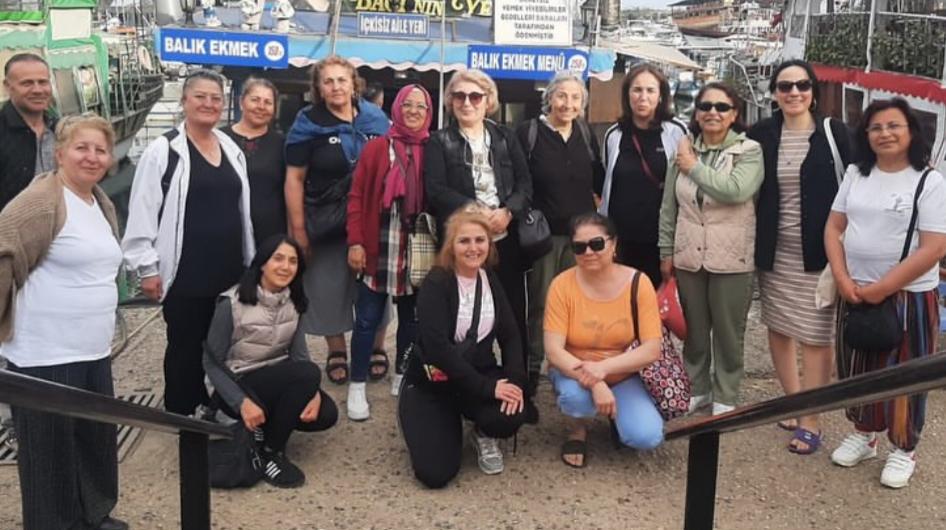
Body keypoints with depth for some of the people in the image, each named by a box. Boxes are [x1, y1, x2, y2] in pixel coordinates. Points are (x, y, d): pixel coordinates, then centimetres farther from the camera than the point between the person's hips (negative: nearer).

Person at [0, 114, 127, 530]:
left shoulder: (104, 204, 13)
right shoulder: (41, 201, -15)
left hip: (93, 352, 9)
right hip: (45, 357, -8)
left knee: (97, 440, 19)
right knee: (51, 450, 5)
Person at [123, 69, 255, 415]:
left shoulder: (232, 150, 11)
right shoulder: (164, 151, -8)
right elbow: (142, 212, -9)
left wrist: (250, 260, 17)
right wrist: (147, 267, -12)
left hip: (229, 270, 5)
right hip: (186, 272, -5)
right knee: (185, 346, 6)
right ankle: (181, 413, 20)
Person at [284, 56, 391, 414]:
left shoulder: (376, 118, 3)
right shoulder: (308, 124, -4)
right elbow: (294, 179, -5)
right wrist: (298, 230, -10)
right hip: (328, 226, -2)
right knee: (329, 291, 6)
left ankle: (375, 351, 27)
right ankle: (337, 355, 24)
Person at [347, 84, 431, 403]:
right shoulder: (376, 147, -1)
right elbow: (357, 196, -3)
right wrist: (355, 242, -9)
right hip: (379, 247, -2)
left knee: (411, 317, 13)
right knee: (367, 318, 1)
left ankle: (402, 377, 29)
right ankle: (358, 386, 10)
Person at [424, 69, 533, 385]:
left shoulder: (506, 138, 13)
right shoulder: (439, 142, 5)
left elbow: (525, 184, 5)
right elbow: (435, 189, -8)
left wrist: (508, 211, -14)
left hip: (506, 239, 2)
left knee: (513, 316, 4)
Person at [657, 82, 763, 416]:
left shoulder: (749, 151, -6)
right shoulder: (683, 151, 5)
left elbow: (736, 189, -26)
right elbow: (669, 207, 10)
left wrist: (695, 167, -15)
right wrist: (666, 252, 8)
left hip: (731, 260, -3)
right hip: (688, 257, 4)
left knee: (728, 332, 8)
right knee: (693, 330, 15)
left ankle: (725, 397, 24)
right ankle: (696, 389, 32)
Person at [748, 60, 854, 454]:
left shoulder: (834, 133, -4)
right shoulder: (761, 135, 2)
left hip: (818, 251, -3)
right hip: (774, 250, 3)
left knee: (815, 337, 0)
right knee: (778, 328, 13)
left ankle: (810, 421, 9)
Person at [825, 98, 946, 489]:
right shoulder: (855, 174, 5)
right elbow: (833, 227, 7)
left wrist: (882, 289, -17)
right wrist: (842, 278, -8)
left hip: (908, 296, -5)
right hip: (854, 293, 5)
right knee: (856, 371, 15)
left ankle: (903, 451, 23)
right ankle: (863, 435, 34)